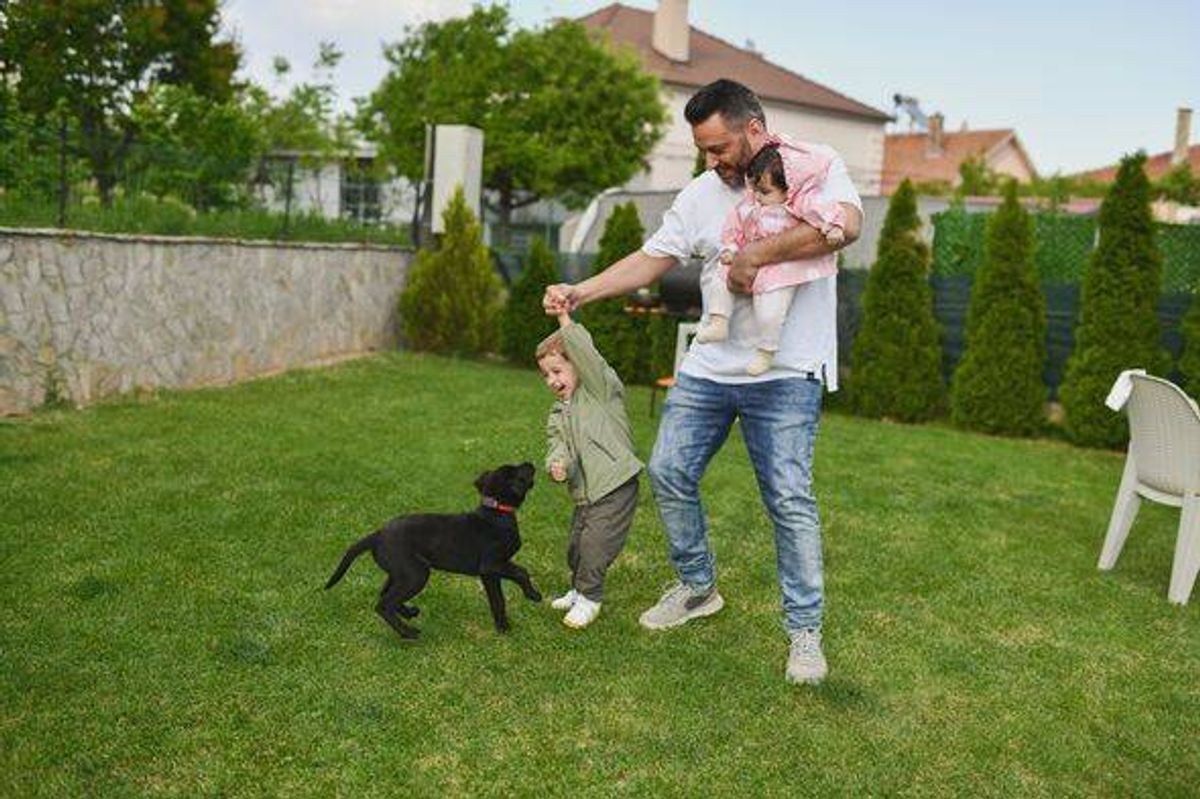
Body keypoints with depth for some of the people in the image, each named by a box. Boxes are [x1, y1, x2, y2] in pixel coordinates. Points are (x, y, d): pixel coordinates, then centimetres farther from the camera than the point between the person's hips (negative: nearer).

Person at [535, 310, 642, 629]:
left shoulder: (600, 390, -4)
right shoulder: (557, 414, 15)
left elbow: (589, 358, -20)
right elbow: (557, 445, 5)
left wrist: (566, 322, -21)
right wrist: (556, 463, -18)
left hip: (616, 485, -7)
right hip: (585, 492, 8)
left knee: (594, 544, -10)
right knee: (575, 545, 14)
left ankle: (589, 598, 9)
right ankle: (580, 589, 37)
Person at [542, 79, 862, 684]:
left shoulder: (815, 166, -6)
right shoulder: (702, 193, 8)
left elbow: (845, 224, -25)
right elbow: (652, 259, 8)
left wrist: (755, 255, -24)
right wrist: (581, 292, -4)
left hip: (785, 373, -6)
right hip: (708, 365, 6)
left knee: (789, 499, -7)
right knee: (669, 473, 7)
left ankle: (805, 630, 9)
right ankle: (697, 588, 28)